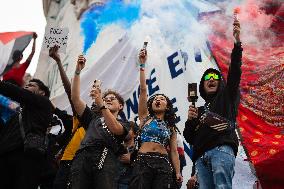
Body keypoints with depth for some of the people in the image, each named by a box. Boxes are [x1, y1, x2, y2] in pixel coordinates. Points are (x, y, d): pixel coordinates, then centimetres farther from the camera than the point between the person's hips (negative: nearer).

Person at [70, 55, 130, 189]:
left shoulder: (124, 123, 26)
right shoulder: (93, 118, 35)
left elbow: (114, 128, 1)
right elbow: (75, 98, 25)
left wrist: (101, 104, -8)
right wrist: (77, 71, 18)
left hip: (106, 159, -2)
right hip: (83, 158, 2)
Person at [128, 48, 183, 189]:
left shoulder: (171, 127, 19)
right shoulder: (146, 117, 14)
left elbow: (174, 151, 14)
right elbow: (143, 89, 6)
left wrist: (178, 173, 2)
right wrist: (142, 65, 1)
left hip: (163, 164, 2)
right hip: (143, 161, -2)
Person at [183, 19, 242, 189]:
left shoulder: (226, 97, 24)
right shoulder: (200, 110, 34)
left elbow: (235, 72, 9)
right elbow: (190, 138, 27)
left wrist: (237, 42, -1)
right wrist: (190, 120, 7)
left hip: (222, 149, -4)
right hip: (201, 156, 5)